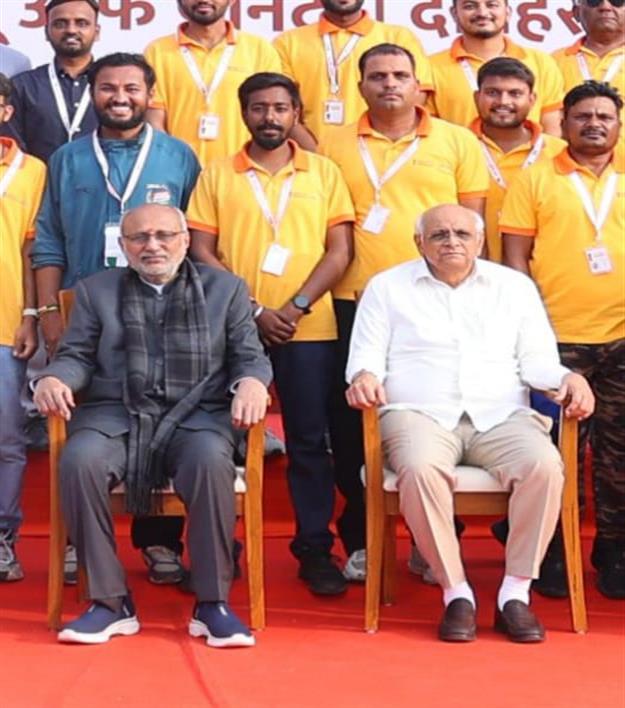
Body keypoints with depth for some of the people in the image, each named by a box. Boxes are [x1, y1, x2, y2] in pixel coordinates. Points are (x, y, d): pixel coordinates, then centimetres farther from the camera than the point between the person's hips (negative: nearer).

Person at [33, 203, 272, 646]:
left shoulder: (225, 289, 16)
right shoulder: (96, 290, 19)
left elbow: (250, 356, 10)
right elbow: (76, 356, 12)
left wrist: (251, 382, -14)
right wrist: (54, 378, -12)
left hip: (195, 415, -1)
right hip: (116, 414, 1)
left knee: (211, 460, -36)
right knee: (79, 460, -32)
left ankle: (212, 603, -22)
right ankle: (111, 602, -20)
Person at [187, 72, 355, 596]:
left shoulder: (324, 172, 7)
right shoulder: (217, 175, 6)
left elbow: (339, 251, 2)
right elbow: (201, 252, 1)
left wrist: (295, 307, -10)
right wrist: (253, 310, -9)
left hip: (309, 329, 0)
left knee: (309, 439, 2)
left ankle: (315, 548, 11)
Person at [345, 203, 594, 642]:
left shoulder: (515, 286, 19)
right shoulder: (388, 287, 15)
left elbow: (537, 359, 13)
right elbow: (368, 355, 10)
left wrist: (568, 378, -9)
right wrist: (365, 375, -14)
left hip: (502, 416, 2)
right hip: (421, 413, -1)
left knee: (544, 465, -31)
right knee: (421, 469, -37)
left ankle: (516, 592, -21)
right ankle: (456, 593, -24)